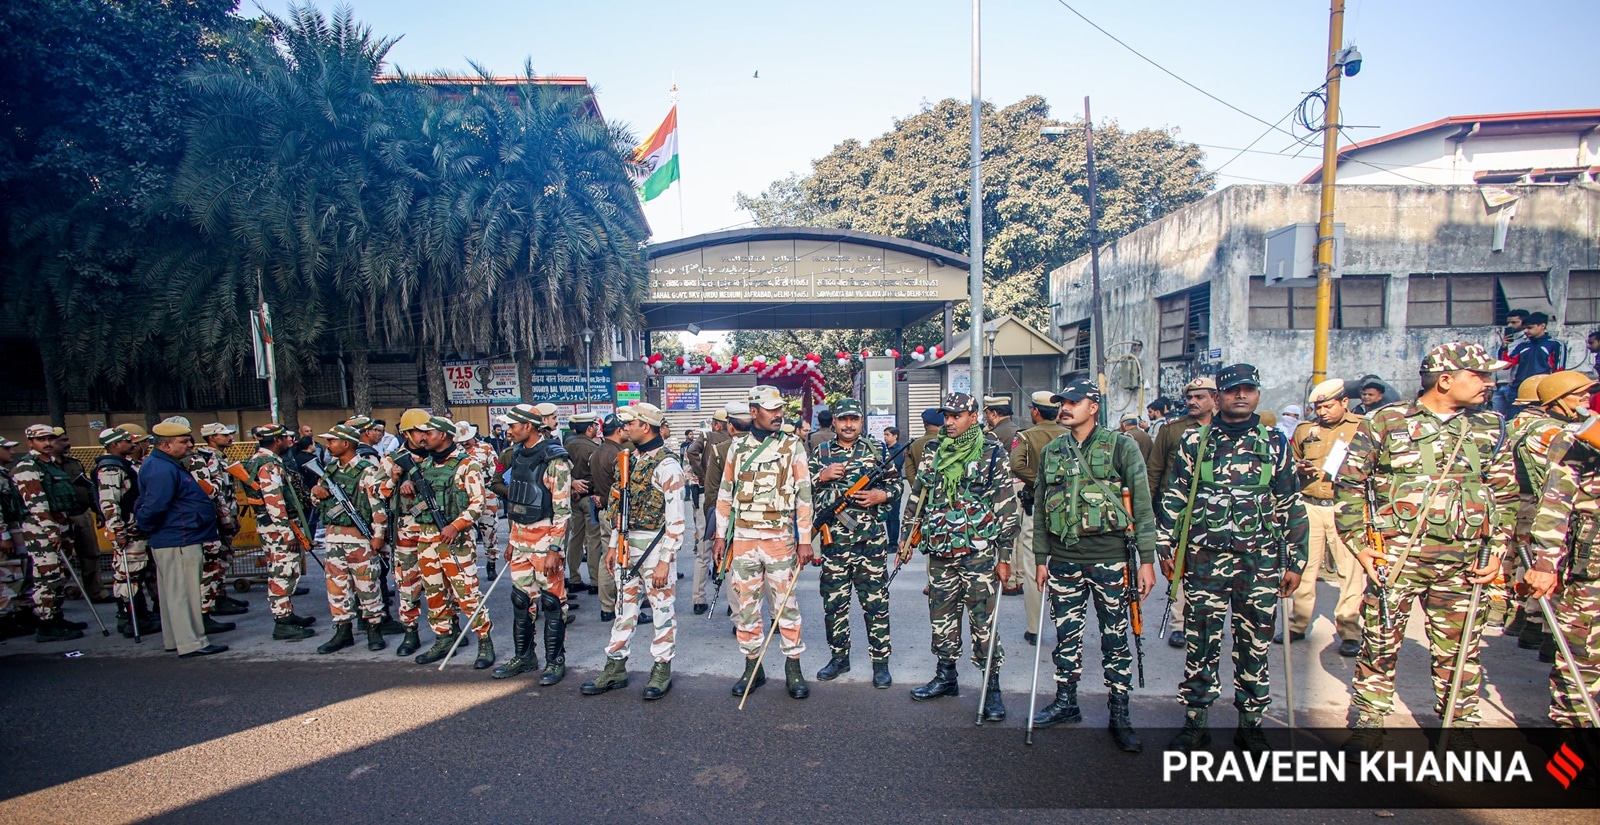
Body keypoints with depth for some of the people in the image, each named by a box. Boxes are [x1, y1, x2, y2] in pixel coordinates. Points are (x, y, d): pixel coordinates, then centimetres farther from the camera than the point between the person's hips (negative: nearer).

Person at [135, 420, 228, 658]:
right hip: (178, 541, -11)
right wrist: (145, 528, -8)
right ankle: (191, 643, 0)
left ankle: (174, 639, 28)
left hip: (169, 541, 11)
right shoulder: (162, 470, -19)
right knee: (183, 592, -5)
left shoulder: (168, 465, 13)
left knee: (172, 592, 17)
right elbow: (154, 507, -25)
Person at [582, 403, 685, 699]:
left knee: (662, 609, 6)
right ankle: (615, 668, 27)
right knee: (624, 606, 15)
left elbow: (676, 519, -18)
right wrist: (614, 545, 14)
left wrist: (665, 561, -19)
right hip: (628, 545, 8)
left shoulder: (666, 464, -16)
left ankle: (662, 669, 20)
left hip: (655, 546, -8)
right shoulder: (632, 459, 9)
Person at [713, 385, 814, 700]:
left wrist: (805, 540, -7)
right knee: (744, 604, 9)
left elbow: (804, 495, -2)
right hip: (742, 538, 2)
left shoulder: (793, 446, 0)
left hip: (780, 538, -2)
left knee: (785, 604, 4)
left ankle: (793, 668, 19)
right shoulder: (738, 446, 6)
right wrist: (721, 536, 5)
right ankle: (753, 666, 24)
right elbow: (725, 493, 10)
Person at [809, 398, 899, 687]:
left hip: (872, 537, -1)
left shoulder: (876, 451, 6)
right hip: (834, 539, 1)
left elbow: (896, 486, 9)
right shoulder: (820, 452, 8)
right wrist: (822, 476, -9)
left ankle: (880, 660, 16)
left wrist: (879, 496, -10)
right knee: (834, 600, 10)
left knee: (876, 600, 4)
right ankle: (839, 657, 26)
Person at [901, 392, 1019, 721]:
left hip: (979, 552, -4)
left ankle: (992, 688, 13)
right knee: (941, 617, 13)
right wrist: (908, 538, 11)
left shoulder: (992, 453, -3)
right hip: (939, 551, 5)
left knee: (983, 621, 0)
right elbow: (916, 496, 15)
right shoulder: (933, 451, 9)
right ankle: (946, 676, 29)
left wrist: (1004, 555, -6)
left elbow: (1007, 505, -3)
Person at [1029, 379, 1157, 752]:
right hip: (1063, 561, 4)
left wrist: (1147, 559, -9)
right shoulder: (1051, 451, 8)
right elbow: (1040, 509, 12)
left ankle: (1119, 715, 21)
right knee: (1066, 636, 13)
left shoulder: (1121, 446, -3)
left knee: (1115, 639, 7)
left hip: (1109, 558, -3)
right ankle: (1066, 702, 28)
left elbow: (1142, 505, -4)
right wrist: (1040, 558, 10)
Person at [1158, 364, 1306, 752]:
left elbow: (1292, 508, 8)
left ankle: (1250, 723, 26)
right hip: (1204, 560, -1)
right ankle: (1195, 721, 18)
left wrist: (1295, 562, 5)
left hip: (1261, 563, 1)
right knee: (1201, 643, 5)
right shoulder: (1194, 442, 3)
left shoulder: (1276, 443, 6)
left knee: (1254, 645, 10)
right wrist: (1167, 549, 1)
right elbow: (1172, 500, 5)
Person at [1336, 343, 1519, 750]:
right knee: (1380, 644, 4)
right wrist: (1359, 542, -5)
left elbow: (1505, 493, 16)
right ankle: (1369, 722, 17)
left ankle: (1460, 725, 30)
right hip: (1396, 558, -3)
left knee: (1460, 650, 12)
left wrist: (1497, 549, 6)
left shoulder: (1489, 427, 10)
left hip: (1463, 563, 4)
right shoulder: (1385, 422, -3)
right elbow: (1349, 483, 0)